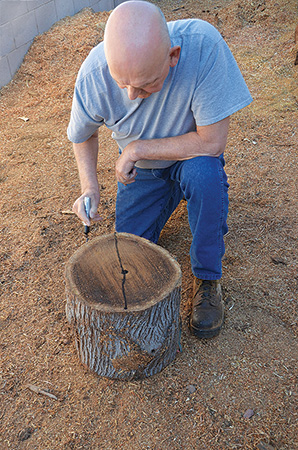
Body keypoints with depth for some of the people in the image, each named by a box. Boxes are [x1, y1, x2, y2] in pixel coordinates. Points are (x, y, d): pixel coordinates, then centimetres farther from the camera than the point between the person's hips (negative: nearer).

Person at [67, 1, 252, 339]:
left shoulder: (202, 44, -35)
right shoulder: (92, 75, -26)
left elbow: (212, 142, -32)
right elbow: (82, 134, -4)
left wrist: (136, 149, -27)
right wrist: (89, 186, -20)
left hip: (192, 156, -2)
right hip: (140, 168, 3)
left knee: (204, 172, -36)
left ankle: (207, 278, -12)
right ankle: (170, 194, 27)